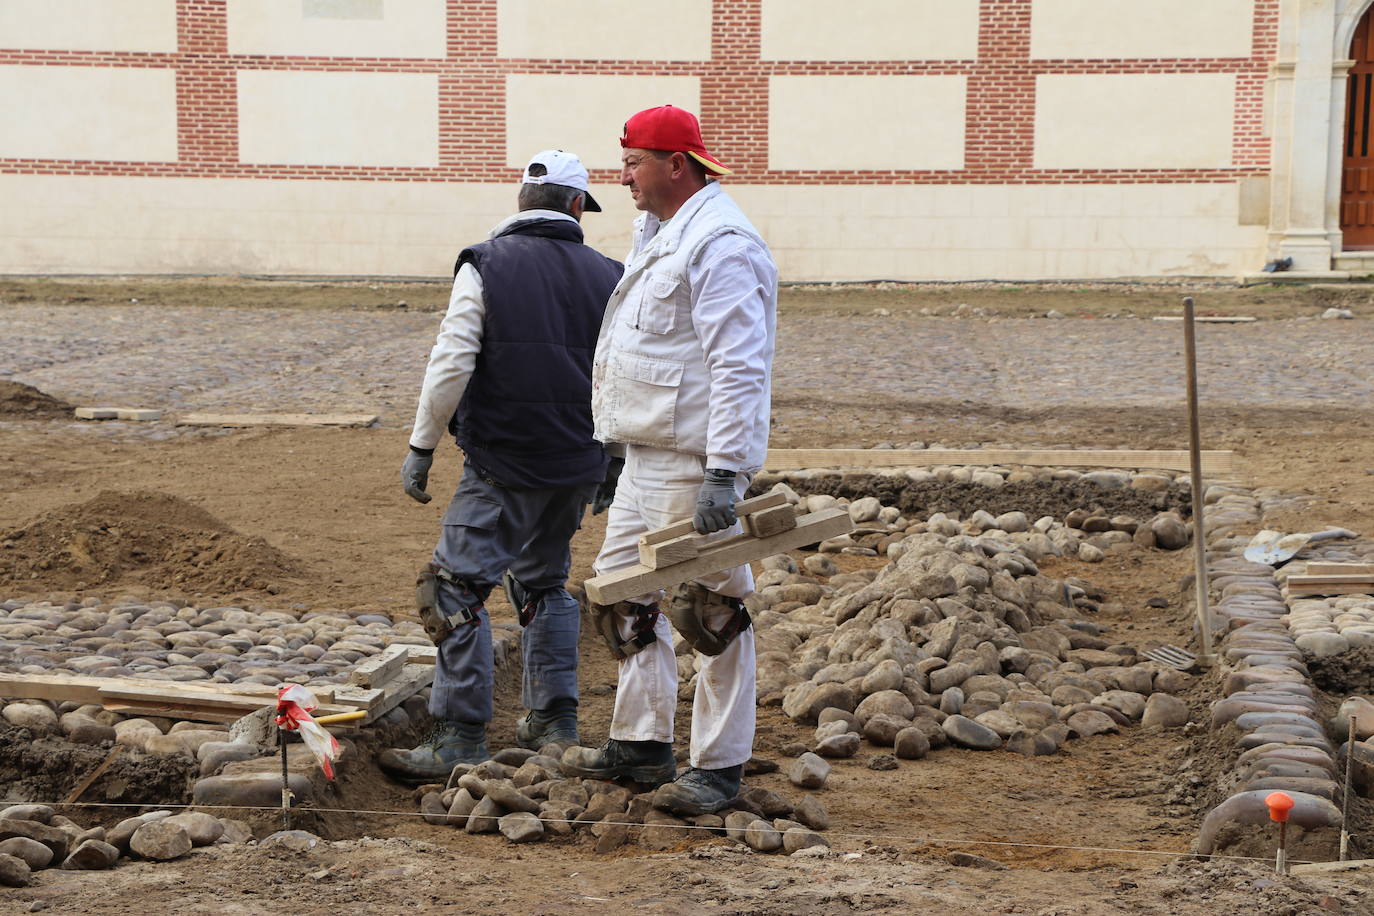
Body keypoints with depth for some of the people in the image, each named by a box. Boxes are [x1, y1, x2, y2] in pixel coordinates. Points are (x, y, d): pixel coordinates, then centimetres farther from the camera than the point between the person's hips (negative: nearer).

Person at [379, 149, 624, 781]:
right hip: (576, 468, 5)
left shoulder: (486, 265, -5)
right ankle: (554, 723, 23)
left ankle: (459, 740, -6)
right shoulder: (606, 277, 6)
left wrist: (421, 446, -5)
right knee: (543, 584, 20)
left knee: (457, 590, -2)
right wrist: (611, 462, 22)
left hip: (501, 465, -5)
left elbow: (452, 363, -12)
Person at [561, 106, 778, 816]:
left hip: (694, 463, -11)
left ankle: (720, 765, 5)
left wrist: (724, 472, -28)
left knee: (707, 609, -3)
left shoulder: (720, 245, -17)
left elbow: (738, 369, -24)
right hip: (646, 456, 11)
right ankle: (641, 742, 26)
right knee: (624, 592, 15)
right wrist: (618, 434, 26)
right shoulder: (659, 233, 17)